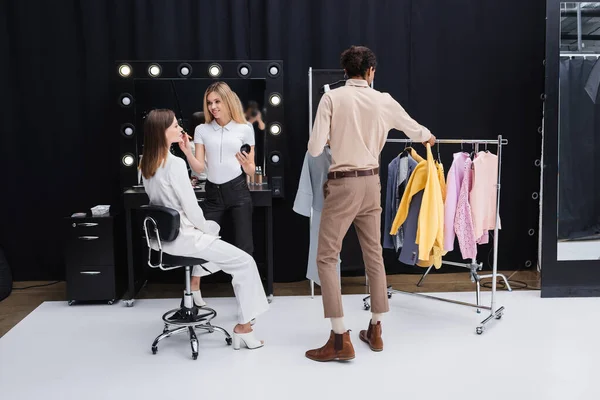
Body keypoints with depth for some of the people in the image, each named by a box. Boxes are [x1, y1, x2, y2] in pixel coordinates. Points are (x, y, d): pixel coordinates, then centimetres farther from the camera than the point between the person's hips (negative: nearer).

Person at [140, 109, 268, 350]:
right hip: (182, 238, -10)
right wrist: (206, 229, -2)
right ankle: (243, 327, -1)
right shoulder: (175, 163, -22)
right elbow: (190, 207, -19)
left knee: (214, 227, 36)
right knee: (245, 263, -4)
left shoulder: (146, 164, 6)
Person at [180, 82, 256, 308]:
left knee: (243, 245, 0)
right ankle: (194, 291, 18)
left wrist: (247, 165, -17)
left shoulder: (245, 129, 3)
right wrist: (187, 152, -14)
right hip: (213, 193, 2)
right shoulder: (202, 130, 6)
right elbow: (200, 168, 2)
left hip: (238, 192, -1)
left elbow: (251, 170, 5)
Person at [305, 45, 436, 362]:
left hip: (343, 184, -4)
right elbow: (413, 127, 22)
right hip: (371, 183, 5)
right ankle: (375, 330, 24)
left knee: (327, 257, 1)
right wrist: (428, 137, 45)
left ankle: (340, 339, -2)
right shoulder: (383, 101, 5)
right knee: (374, 255, 15)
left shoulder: (331, 98, -7)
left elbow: (315, 149, -11)